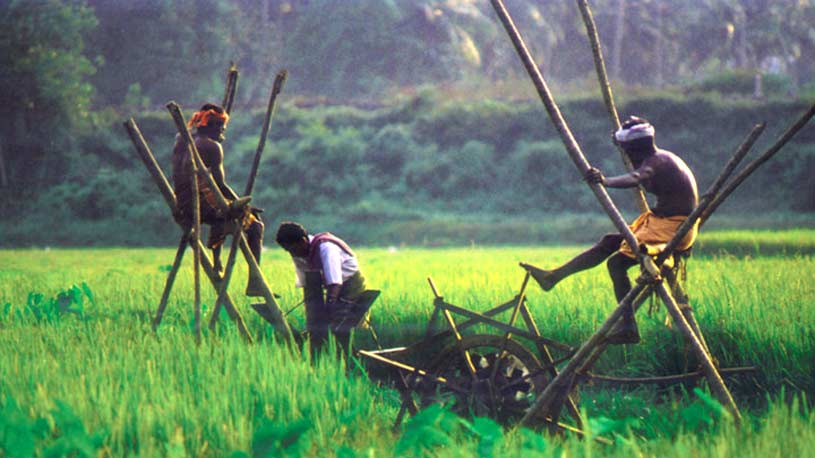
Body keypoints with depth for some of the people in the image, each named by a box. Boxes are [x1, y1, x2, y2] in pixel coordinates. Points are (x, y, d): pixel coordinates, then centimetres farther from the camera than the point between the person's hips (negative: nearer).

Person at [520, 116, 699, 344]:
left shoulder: (655, 161, -17)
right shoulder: (663, 158, 13)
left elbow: (635, 178, -39)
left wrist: (606, 181, -52)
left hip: (672, 227, -10)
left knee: (617, 262, -15)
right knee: (609, 243, 13)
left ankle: (628, 328, -16)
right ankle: (553, 276, 18)